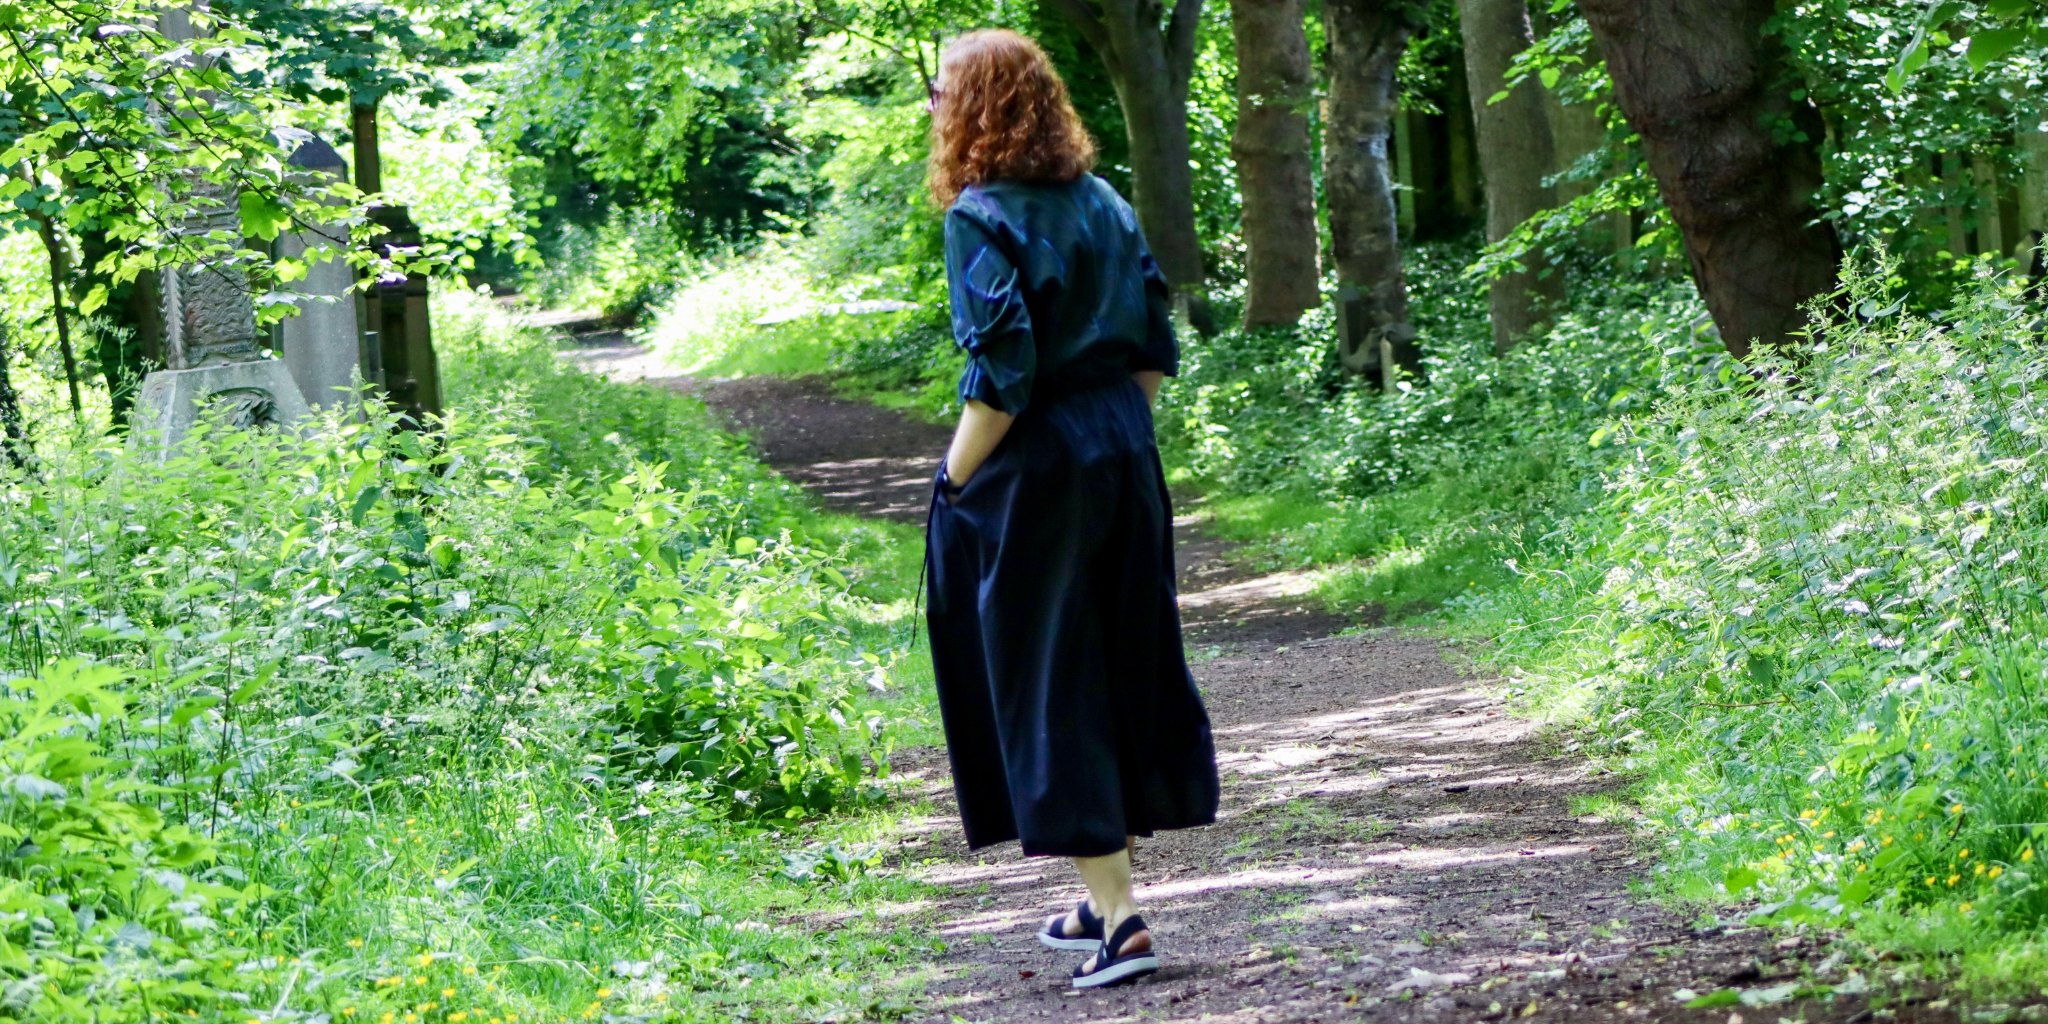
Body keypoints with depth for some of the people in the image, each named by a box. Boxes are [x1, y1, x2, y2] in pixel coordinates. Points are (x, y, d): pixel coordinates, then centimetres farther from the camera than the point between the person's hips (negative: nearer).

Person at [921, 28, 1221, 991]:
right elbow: (1155, 352, 10)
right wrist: (1115, 434, 18)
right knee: (1123, 666, 15)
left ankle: (1118, 918, -4)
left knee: (1047, 688, 0)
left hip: (1032, 474, -7)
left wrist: (954, 481, -11)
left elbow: (1000, 380, -20)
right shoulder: (1103, 204, 7)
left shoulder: (982, 218, -15)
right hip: (1123, 459, 7)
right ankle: (1106, 897, 26)